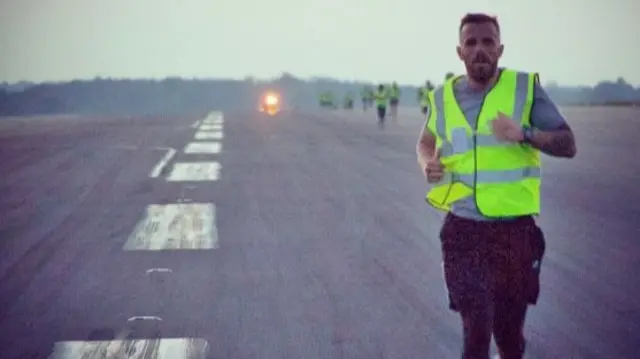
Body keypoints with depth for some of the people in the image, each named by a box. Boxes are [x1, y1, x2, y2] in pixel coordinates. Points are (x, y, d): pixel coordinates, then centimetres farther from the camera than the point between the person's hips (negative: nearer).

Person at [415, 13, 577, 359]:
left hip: (515, 230, 0)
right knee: (476, 329, -6)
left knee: (508, 329, 14)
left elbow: (568, 144, -5)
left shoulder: (525, 87, -4)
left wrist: (525, 133, -24)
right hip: (463, 231, 0)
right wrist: (427, 164, -2)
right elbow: (425, 143, 21)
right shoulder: (442, 97, 3)